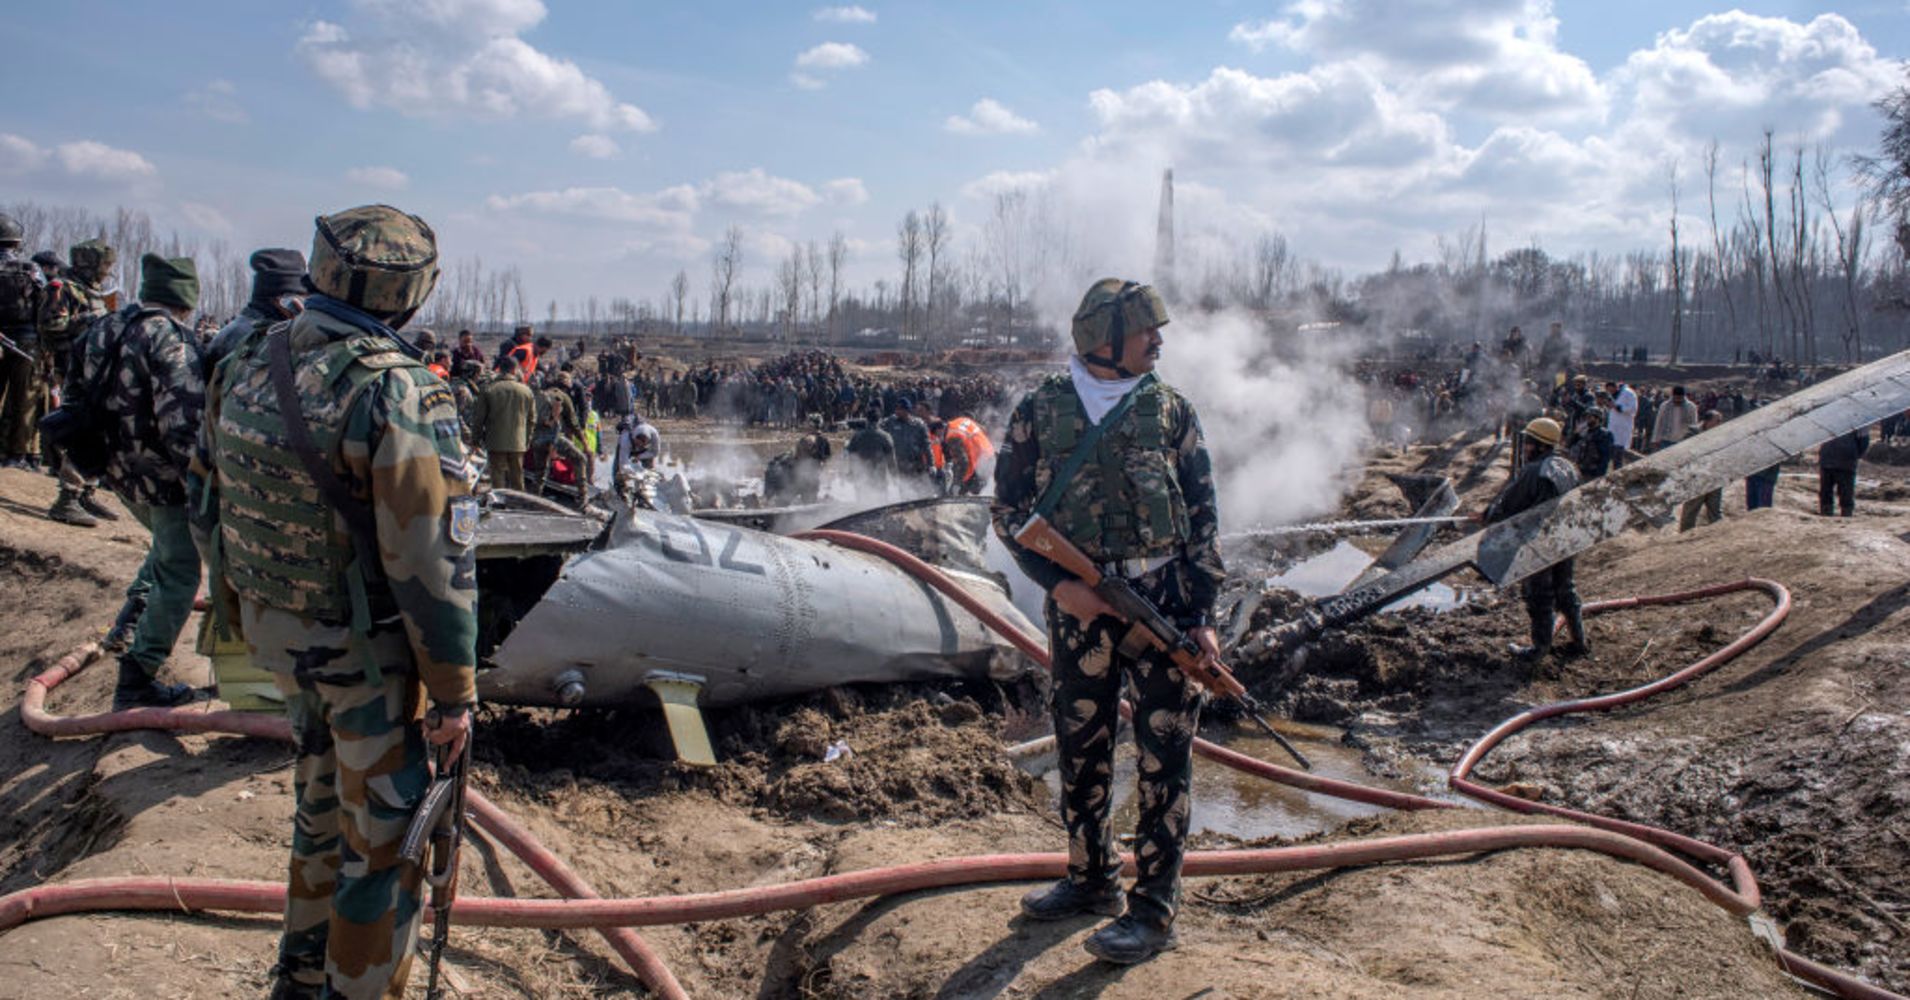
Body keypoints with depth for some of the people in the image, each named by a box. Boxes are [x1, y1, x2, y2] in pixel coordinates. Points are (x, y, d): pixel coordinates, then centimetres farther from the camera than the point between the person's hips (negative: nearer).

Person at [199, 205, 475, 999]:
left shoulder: (247, 368, -1)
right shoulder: (397, 394, -25)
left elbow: (225, 494, 11)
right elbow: (432, 561, -24)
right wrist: (455, 692, -16)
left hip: (276, 630, 8)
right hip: (366, 652, -8)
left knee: (322, 807, 26)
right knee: (385, 838, 8)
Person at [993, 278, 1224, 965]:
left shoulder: (1170, 410, 3)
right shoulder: (1040, 410, 2)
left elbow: (1203, 514, 4)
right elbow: (1010, 508, 3)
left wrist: (1201, 611, -4)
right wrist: (1055, 581, -10)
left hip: (1163, 599, -1)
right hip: (1079, 603, 1)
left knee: (1164, 754, 0)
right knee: (1080, 749, 12)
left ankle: (1154, 908, 10)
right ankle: (1092, 879, 31)